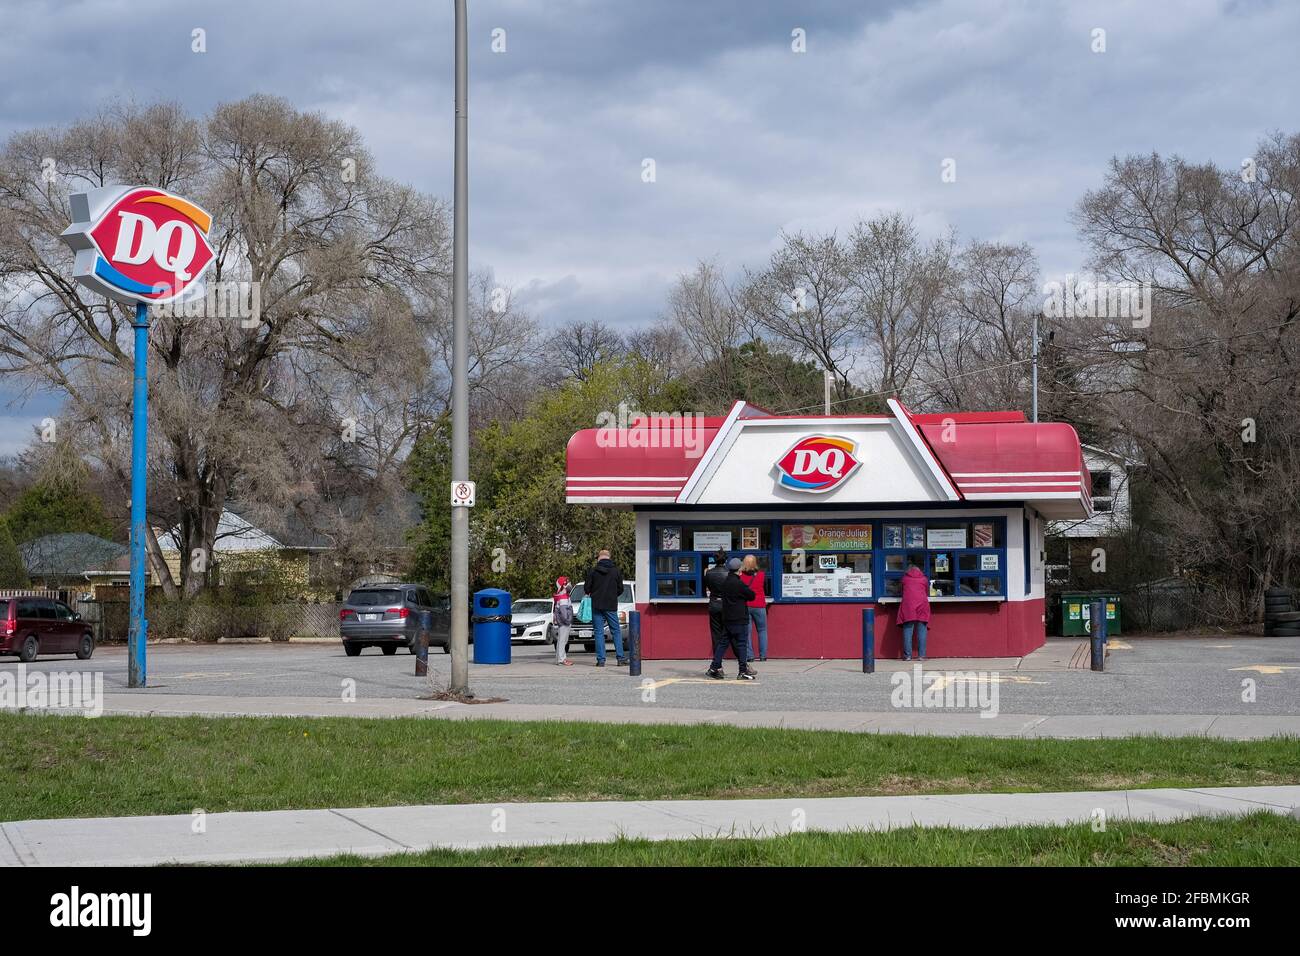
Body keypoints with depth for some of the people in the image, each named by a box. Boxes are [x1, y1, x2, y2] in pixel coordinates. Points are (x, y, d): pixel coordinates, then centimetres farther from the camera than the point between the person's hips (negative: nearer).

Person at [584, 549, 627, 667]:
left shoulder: (593, 571, -2)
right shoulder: (616, 571, 1)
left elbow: (586, 589, 0)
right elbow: (620, 589, 4)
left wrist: (588, 594, 22)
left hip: (596, 605, 0)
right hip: (611, 606, 1)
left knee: (598, 632, 3)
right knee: (616, 631, 9)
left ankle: (601, 660, -2)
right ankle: (620, 658, 2)